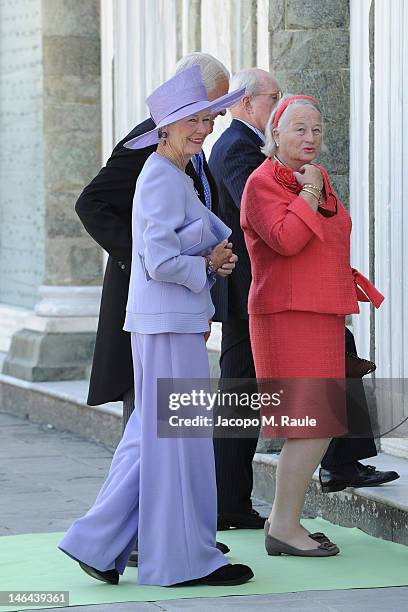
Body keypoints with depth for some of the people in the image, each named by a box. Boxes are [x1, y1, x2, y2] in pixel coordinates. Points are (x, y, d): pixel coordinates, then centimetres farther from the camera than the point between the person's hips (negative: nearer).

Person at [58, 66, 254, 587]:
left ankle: (100, 544, 14)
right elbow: (161, 262, -23)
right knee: (178, 437, -3)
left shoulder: (175, 177, 16)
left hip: (178, 321, 10)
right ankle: (185, 557, 5)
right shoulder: (161, 179, -15)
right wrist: (207, 265, -8)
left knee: (152, 436, 12)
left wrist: (212, 260, 6)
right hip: (168, 325, -10)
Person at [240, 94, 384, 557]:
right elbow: (286, 240, -24)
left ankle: (282, 519, 18)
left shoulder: (318, 179, 18)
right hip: (288, 315, -9)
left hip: (322, 316, 9)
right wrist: (308, 193, -15)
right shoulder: (263, 183, -9)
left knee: (315, 426, 11)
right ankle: (285, 527, -8)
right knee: (312, 425, -13)